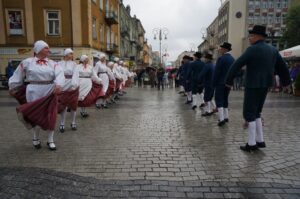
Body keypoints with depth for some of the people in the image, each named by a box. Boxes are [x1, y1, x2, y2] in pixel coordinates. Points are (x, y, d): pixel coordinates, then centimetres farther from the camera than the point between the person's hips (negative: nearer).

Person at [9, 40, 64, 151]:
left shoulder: (52, 63, 3)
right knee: (36, 115, 6)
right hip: (34, 93, -1)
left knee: (50, 116, 6)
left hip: (50, 93, 2)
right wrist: (13, 88, 17)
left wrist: (58, 84, -32)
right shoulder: (27, 62, 1)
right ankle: (36, 138, 32)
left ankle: (50, 140, 21)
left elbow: (59, 74, -13)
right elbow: (18, 76, 11)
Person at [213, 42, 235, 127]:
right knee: (225, 99, 16)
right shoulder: (232, 59, 9)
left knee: (219, 100, -4)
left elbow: (216, 72, -15)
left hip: (220, 83, -7)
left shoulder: (221, 58, -14)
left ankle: (222, 119, -11)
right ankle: (226, 117, 19)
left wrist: (214, 83, -7)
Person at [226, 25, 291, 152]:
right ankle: (260, 140, 18)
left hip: (253, 86, -8)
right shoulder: (272, 50, 10)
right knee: (256, 113, 17)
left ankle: (251, 144, 2)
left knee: (249, 114, 0)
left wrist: (229, 80, -5)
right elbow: (282, 66, 19)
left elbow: (236, 65, -14)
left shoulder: (252, 49, -12)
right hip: (265, 86, 8)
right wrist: (286, 81, 32)